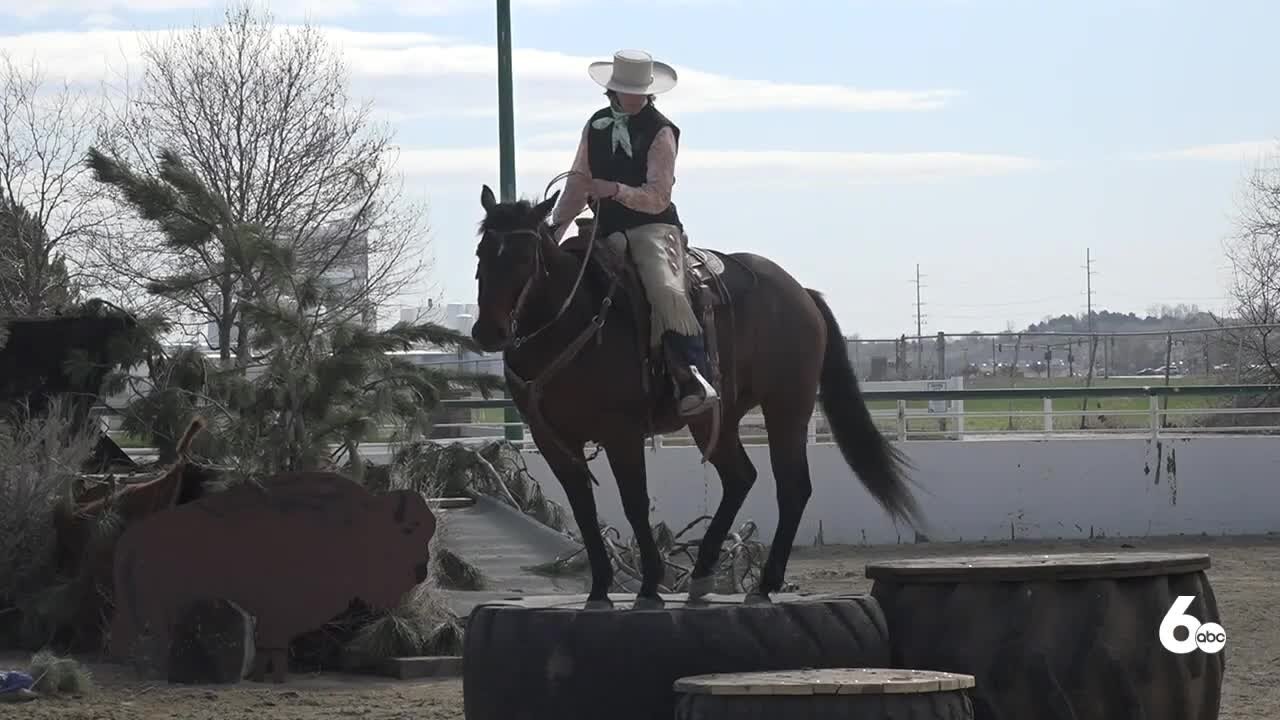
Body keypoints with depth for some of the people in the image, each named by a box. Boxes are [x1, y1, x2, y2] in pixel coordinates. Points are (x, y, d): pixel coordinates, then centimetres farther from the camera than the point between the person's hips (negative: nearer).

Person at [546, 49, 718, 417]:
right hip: (608, 232, 6)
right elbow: (579, 183, 15)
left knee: (666, 291, -31)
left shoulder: (660, 132, -4)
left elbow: (657, 198, -9)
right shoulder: (597, 125, 13)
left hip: (653, 227, -6)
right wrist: (554, 229, 4)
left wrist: (616, 190, -25)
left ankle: (695, 379, -35)